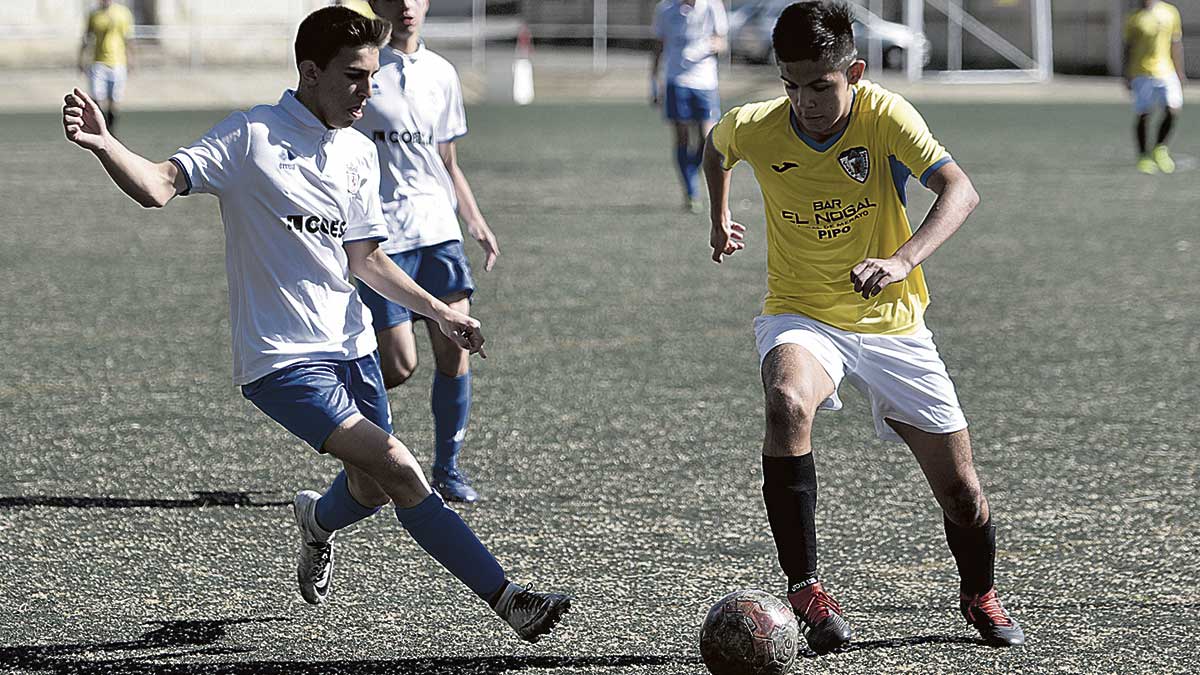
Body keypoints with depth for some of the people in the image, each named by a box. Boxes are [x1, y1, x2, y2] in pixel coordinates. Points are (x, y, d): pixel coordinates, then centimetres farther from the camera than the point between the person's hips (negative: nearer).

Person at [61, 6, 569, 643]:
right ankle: (506, 597, -15)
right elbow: (158, 185, -17)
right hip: (281, 357, -7)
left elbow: (364, 257, 15)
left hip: (349, 346, 7)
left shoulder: (359, 153, 10)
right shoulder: (251, 135, -9)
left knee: (372, 489, 8)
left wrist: (441, 313, 6)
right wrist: (104, 145, -36)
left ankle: (318, 520, 46)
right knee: (397, 467, -18)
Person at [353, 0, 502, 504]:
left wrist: (477, 224, 11)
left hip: (437, 230, 4)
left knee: (454, 351, -5)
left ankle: (447, 467, 9)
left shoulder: (441, 74, 13)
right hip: (378, 235, -4)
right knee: (400, 366, -9)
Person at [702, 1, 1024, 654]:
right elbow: (716, 147, 14)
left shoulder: (884, 116, -19)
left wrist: (902, 261, -48)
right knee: (787, 404, -36)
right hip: (800, 316, 0)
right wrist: (720, 221, 22)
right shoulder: (755, 128, -12)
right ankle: (804, 588, -28)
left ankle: (979, 595, 34)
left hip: (892, 324, 0)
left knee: (961, 490, 0)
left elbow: (960, 191, -33)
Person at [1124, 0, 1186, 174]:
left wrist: (1180, 72, 13)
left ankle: (1159, 147, 9)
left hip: (1166, 71, 2)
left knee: (1173, 109, -11)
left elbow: (1176, 45, 13)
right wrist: (1127, 77, 3)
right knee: (1143, 115, 0)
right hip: (1142, 73, -2)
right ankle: (1143, 156, 14)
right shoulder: (1134, 19, -1)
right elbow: (1128, 49, 6)